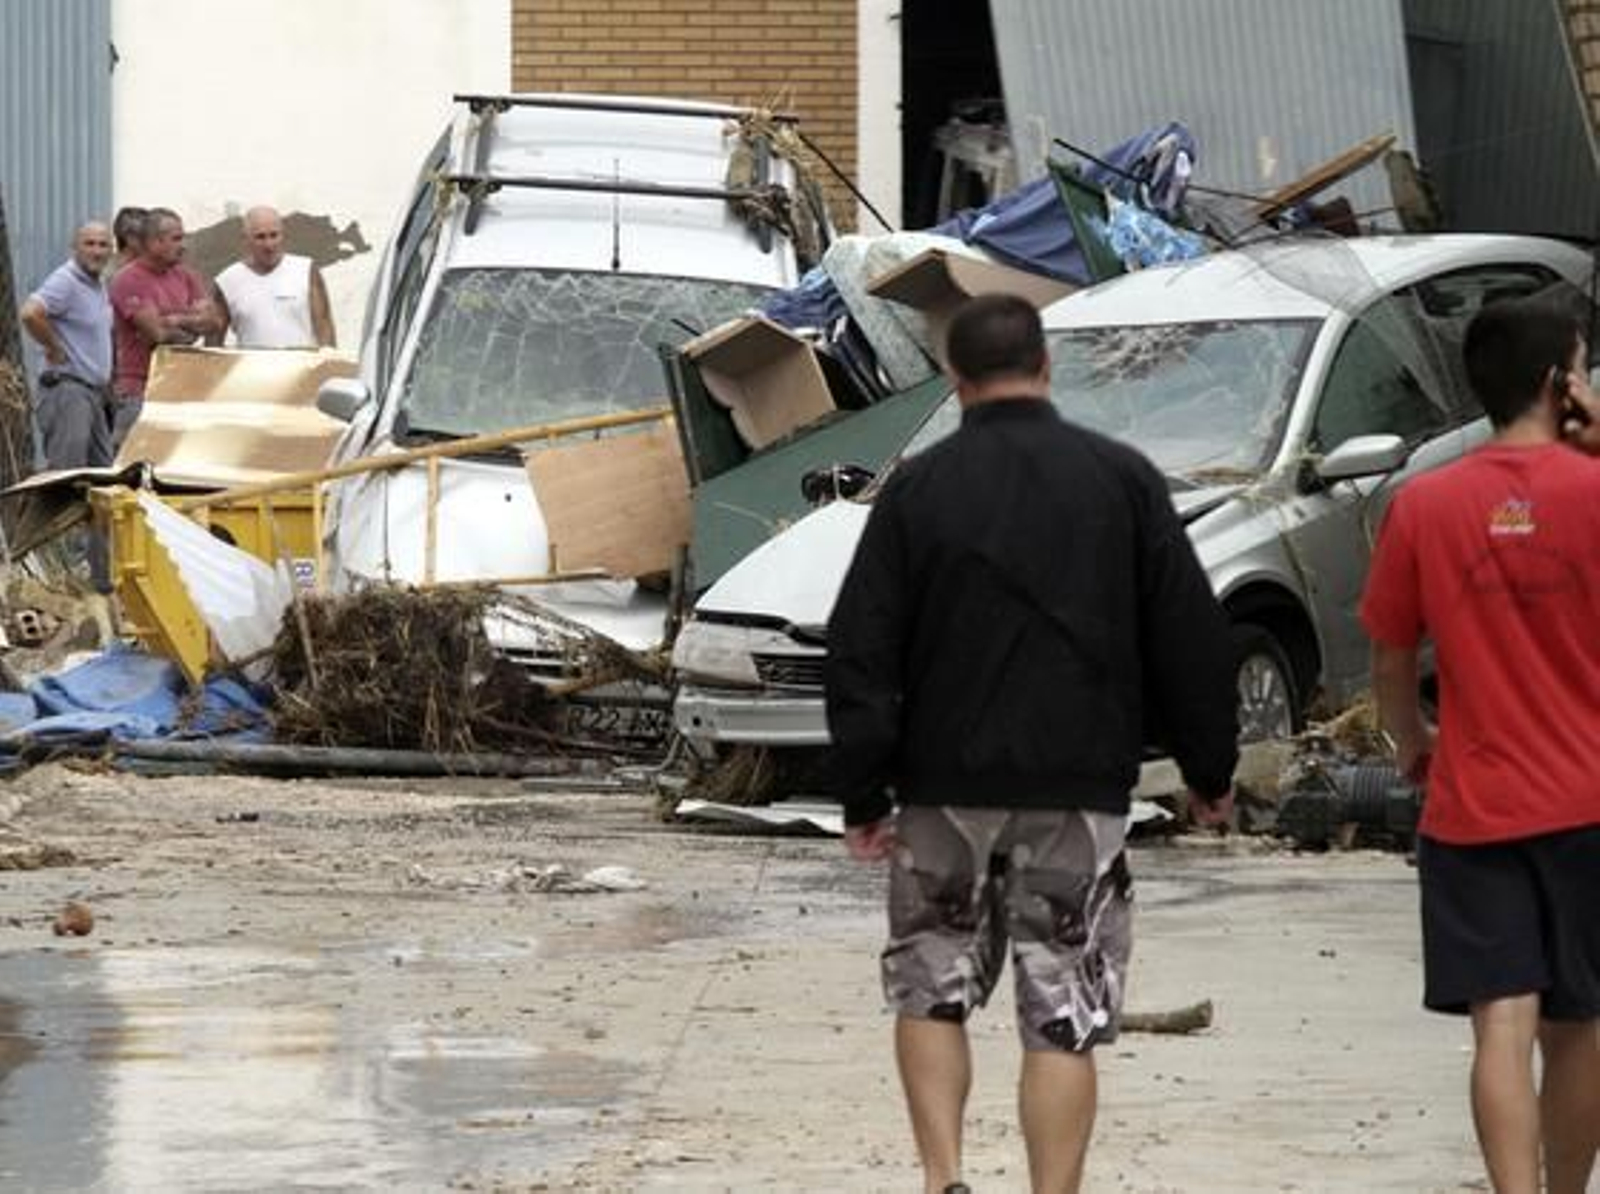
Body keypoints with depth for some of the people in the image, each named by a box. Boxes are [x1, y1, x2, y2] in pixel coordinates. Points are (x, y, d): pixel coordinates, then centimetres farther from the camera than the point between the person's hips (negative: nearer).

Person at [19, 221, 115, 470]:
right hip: (68, 388, -10)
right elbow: (29, 313, -30)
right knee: (67, 470, -13)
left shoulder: (100, 284, 15)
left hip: (95, 391, 10)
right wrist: (55, 349, -17)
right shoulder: (65, 281, -14)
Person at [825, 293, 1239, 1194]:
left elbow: (861, 655, -2)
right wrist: (1211, 767, 13)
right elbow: (1192, 639, 2)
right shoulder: (1122, 480, -1)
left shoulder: (917, 491, -2)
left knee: (931, 992, 15)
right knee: (1065, 1019, 3)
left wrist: (864, 792, 3)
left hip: (947, 789, 0)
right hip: (1081, 791, 0)